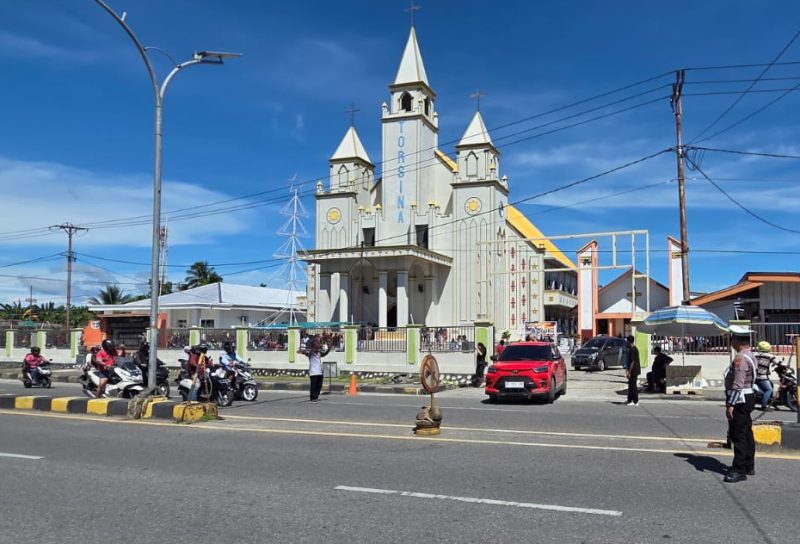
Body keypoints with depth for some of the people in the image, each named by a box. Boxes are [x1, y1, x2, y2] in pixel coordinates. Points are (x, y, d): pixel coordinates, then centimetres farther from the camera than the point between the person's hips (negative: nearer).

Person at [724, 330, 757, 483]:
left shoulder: (741, 358, -20)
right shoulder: (750, 355, 14)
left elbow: (738, 384, -24)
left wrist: (730, 405, -22)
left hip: (740, 400, -11)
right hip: (748, 397, 11)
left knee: (738, 436, -7)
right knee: (747, 434, 17)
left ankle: (739, 470, -4)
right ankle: (749, 466, 26)